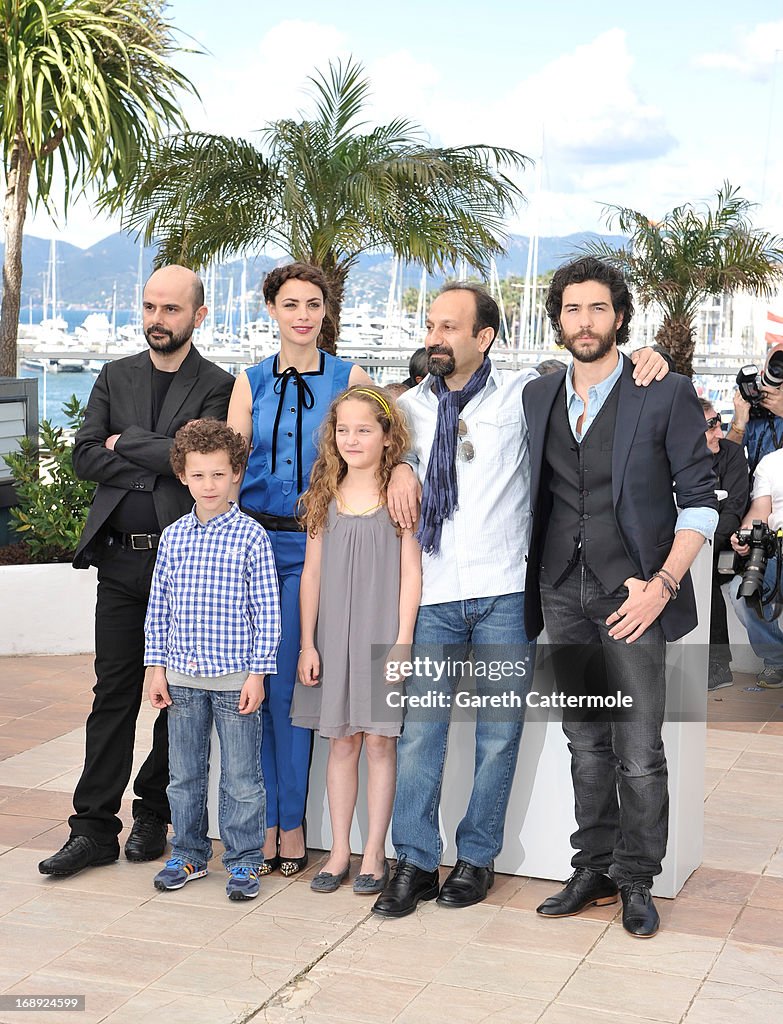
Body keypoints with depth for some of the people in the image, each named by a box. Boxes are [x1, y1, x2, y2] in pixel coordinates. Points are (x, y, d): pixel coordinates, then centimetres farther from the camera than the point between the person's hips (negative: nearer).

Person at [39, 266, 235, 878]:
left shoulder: (219, 387, -1)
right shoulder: (115, 378, 12)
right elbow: (86, 457, 1)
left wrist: (127, 441, -7)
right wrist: (161, 456, -9)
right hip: (121, 559, 3)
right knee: (113, 695, 4)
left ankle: (153, 816, 21)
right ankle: (95, 828, 9)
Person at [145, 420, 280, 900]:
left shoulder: (251, 535, -6)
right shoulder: (173, 537, 5)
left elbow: (267, 610, -5)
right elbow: (159, 606, 10)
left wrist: (257, 673, -9)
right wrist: (157, 667, 6)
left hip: (235, 677, -4)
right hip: (182, 677, 4)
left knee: (241, 776, 4)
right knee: (184, 774, 14)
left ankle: (244, 861, 18)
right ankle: (189, 854, 29)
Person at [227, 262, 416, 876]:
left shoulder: (349, 378, 4)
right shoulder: (251, 382, 10)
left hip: (312, 544, -2)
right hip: (251, 538, 2)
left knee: (287, 683, -3)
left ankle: (292, 820, 11)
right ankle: (266, 818, 14)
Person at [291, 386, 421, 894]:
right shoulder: (325, 497, 6)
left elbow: (411, 574, -5)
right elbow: (312, 573, 8)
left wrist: (401, 642, -10)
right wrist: (307, 643, 4)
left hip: (382, 635, -3)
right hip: (334, 635, 3)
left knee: (379, 740, 3)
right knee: (342, 741, 10)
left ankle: (375, 853, 15)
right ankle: (340, 851, 20)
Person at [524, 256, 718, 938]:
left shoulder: (667, 394, -3)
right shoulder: (537, 396, 11)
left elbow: (701, 498, -4)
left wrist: (663, 584, -12)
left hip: (631, 597, -4)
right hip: (562, 594, 4)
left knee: (639, 753, -2)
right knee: (586, 746, 12)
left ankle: (637, 882, 14)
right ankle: (594, 873, 23)